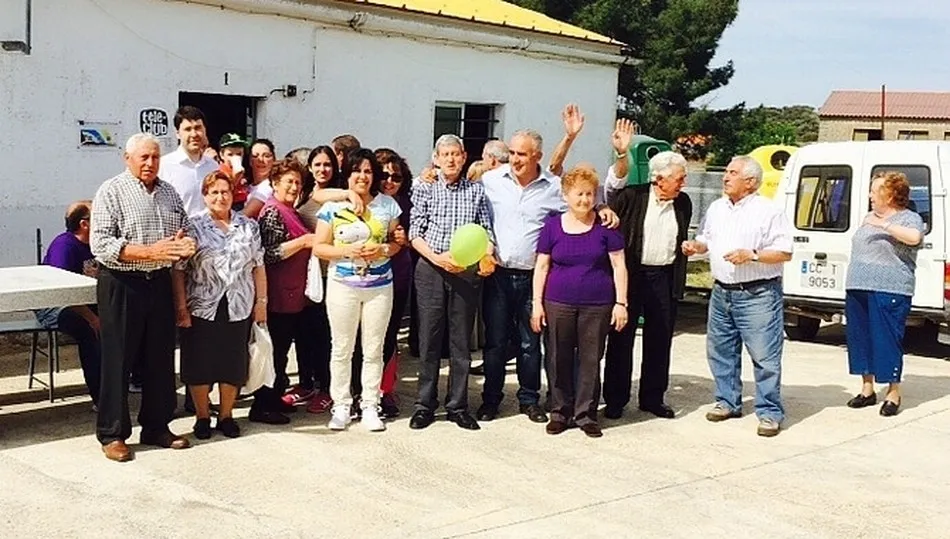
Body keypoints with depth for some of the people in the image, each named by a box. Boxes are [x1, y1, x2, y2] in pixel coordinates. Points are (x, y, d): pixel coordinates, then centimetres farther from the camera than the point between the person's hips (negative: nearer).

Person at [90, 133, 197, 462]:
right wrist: (150, 252, -23)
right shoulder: (111, 192, -6)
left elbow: (186, 234, 19)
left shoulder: (169, 192, 12)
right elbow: (100, 244, -15)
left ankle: (156, 427, 23)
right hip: (122, 285, -6)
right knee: (118, 360, 1)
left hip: (159, 283, 6)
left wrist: (184, 246, -6)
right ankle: (112, 434, 11)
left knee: (161, 358, 10)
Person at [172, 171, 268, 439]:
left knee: (233, 364, 8)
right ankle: (202, 417, 20)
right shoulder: (193, 227, -1)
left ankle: (226, 415, 22)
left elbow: (258, 267, 8)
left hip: (239, 308, 2)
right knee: (200, 364, 5)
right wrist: (181, 307, -10)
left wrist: (262, 301, 4)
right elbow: (178, 271, -4)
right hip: (202, 307, -2)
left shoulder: (249, 226, 7)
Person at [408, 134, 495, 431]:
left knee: (462, 340, 6)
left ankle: (458, 406, 15)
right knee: (429, 339, 3)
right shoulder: (424, 189, 5)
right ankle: (425, 405, 12)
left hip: (466, 272, 1)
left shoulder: (476, 190, 9)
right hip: (431, 269, -1)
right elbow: (415, 232, 0)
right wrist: (437, 258, -15)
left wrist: (487, 257, -13)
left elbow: (486, 230, 7)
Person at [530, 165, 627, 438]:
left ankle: (586, 414, 15)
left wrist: (621, 302, -4)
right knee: (559, 359, 5)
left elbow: (618, 265, 2)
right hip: (558, 304, 1)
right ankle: (560, 412, 18)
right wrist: (537, 303, 0)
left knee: (591, 359, 4)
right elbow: (541, 266, 6)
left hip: (597, 306, -1)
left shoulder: (605, 226, 2)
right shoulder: (553, 225, 5)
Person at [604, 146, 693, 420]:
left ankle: (652, 398, 23)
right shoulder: (632, 197, -6)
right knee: (621, 338, 4)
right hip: (630, 274, -4)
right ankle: (615, 400, 13)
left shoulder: (683, 203, 8)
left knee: (659, 341, 10)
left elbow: (682, 241, 16)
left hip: (665, 277, 4)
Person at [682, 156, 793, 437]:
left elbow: (785, 253, -10)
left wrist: (752, 255, -22)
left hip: (758, 295, -7)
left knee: (765, 356, -5)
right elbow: (707, 240, 24)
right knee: (720, 351, 13)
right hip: (721, 292, 7)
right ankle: (728, 402, 27)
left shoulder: (769, 211, -8)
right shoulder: (716, 208, 13)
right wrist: (695, 246, 3)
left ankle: (770, 413, 3)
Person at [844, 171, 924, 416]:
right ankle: (867, 388, 21)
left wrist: (886, 225, -29)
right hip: (858, 287, 8)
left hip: (889, 291, -8)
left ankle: (893, 393, 3)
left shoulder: (908, 218, -4)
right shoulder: (869, 218, 18)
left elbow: (914, 237, -27)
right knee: (860, 337, 10)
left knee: (887, 339, -6)